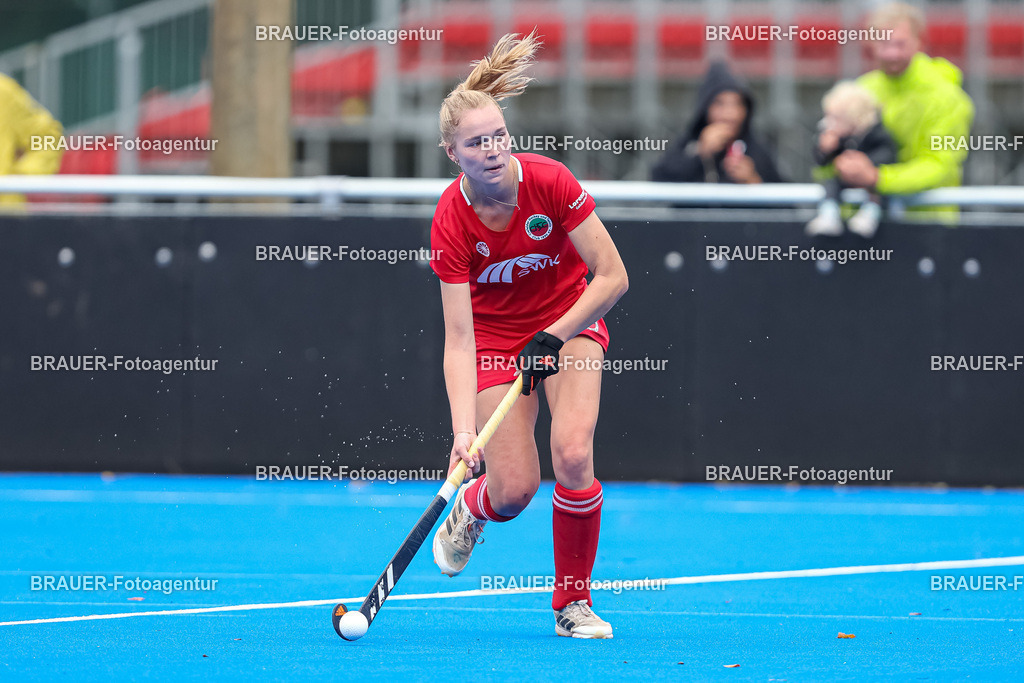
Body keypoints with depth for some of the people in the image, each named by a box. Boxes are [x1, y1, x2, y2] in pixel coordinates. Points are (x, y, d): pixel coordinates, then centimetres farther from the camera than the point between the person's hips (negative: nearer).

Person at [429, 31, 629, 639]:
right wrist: (464, 430, -34)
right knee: (515, 488, -11)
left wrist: (552, 338, -23)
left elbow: (613, 277, -18)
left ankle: (574, 602, -4)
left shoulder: (550, 182, -23)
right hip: (496, 334, 0)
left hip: (571, 321, 0)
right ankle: (471, 509, 30)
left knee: (573, 452, -22)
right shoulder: (451, 222, -24)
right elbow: (459, 338, -24)